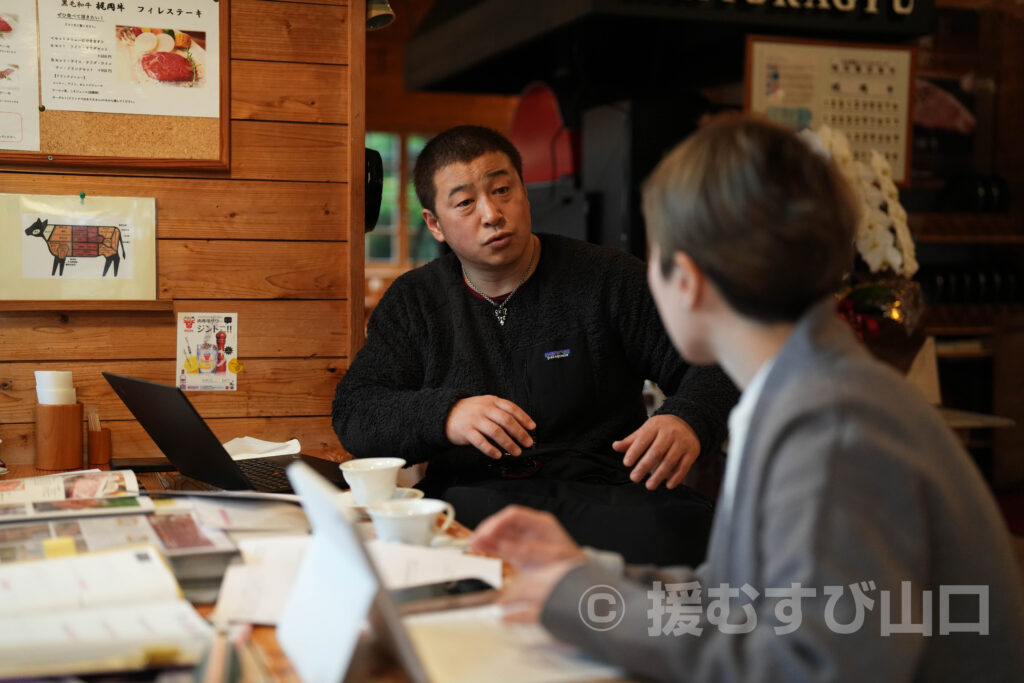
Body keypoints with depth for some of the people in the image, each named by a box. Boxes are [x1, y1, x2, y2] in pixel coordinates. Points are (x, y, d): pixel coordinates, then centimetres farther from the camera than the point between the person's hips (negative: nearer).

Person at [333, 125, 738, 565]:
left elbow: (710, 367, 5)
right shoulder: (412, 302, 15)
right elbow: (353, 411, 7)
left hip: (602, 493, -1)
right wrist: (445, 415, -15)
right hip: (470, 499, 2)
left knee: (676, 528, -36)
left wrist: (686, 421, -20)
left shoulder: (608, 280, 7)